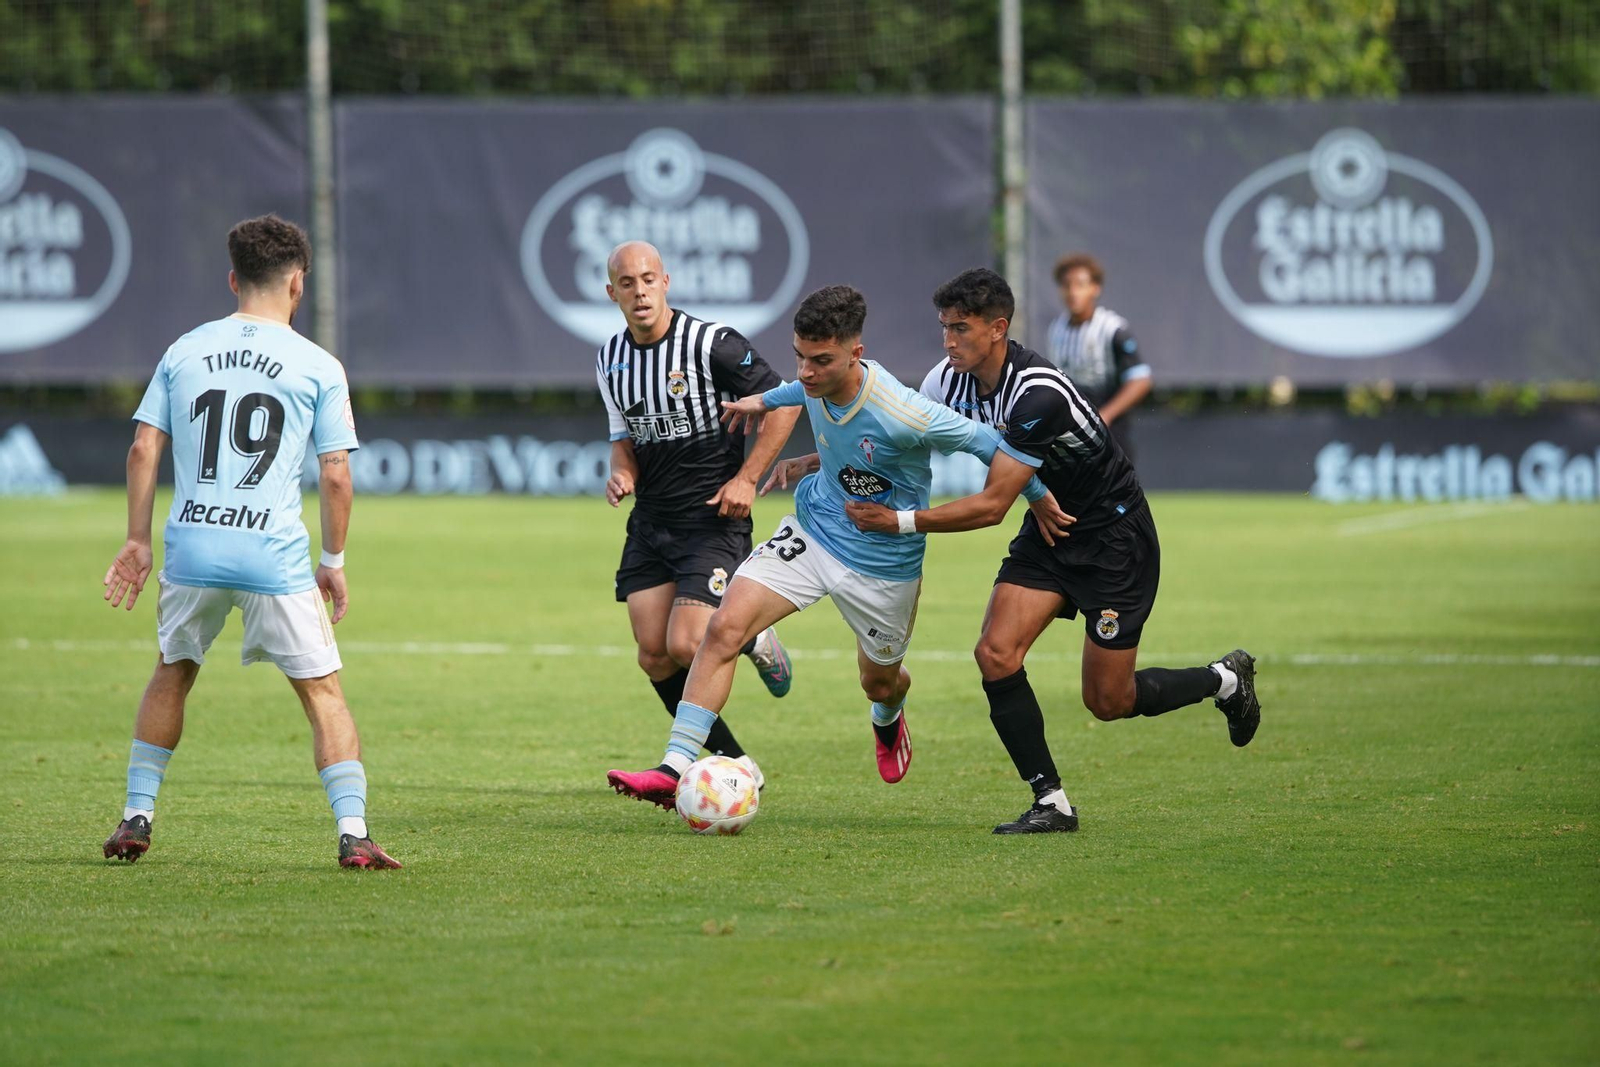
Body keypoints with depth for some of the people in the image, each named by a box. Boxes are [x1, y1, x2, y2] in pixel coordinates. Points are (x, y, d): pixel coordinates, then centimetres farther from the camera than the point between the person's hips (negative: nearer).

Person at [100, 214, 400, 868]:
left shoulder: (183, 352, 9)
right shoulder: (318, 367, 1)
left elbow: (143, 451, 6)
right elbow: (335, 475, -2)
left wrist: (138, 540, 14)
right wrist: (334, 561, 9)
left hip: (192, 548, 3)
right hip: (276, 558, -3)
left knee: (171, 675, 24)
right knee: (323, 692, 3)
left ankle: (136, 817, 25)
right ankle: (353, 834, -7)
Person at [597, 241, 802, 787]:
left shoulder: (712, 343, -12)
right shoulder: (611, 360, 7)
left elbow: (784, 404, -6)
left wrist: (746, 478, -12)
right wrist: (622, 472, -1)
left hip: (712, 521, -6)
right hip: (650, 524, 6)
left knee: (685, 646, -19)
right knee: (654, 657, -2)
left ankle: (750, 638, 16)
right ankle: (734, 762, 13)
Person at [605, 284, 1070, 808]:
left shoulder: (900, 415, -33)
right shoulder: (818, 383, -15)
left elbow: (986, 442, -18)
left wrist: (1038, 496, -7)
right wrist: (766, 401, 23)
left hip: (881, 563, -4)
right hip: (812, 529, 4)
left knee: (879, 683, 19)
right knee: (724, 628, -17)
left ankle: (888, 719, 60)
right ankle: (674, 769, -17)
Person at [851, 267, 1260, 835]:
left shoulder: (1039, 395, -33)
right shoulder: (950, 380, -9)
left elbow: (992, 505, -31)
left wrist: (898, 520, -32)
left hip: (1115, 535, -7)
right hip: (1049, 530, 7)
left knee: (1109, 702, -2)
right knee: (996, 654, -14)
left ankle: (1224, 679, 26)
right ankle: (1052, 802, -4)